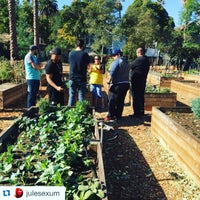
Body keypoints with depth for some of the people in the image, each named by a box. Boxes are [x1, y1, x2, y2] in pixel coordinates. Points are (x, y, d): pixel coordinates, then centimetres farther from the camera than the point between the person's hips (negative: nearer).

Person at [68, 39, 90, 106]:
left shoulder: (71, 53, 1)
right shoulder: (85, 54, -8)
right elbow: (88, 66, 0)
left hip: (72, 78, 3)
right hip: (82, 78, -3)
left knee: (71, 95, 10)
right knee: (81, 96, 4)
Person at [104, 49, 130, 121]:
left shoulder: (116, 62, -11)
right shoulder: (126, 62, 16)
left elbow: (112, 73, -18)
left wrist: (109, 81, -10)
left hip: (117, 84, -8)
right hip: (126, 83, 8)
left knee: (112, 101, 0)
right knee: (121, 101, 12)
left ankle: (110, 116, 3)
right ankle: (118, 116, 17)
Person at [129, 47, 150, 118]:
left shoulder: (139, 60, -17)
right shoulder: (147, 60, 11)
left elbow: (130, 66, -7)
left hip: (136, 81, -9)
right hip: (143, 81, 9)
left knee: (136, 97, -3)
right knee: (141, 96, 16)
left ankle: (137, 113, 0)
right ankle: (141, 111, 26)